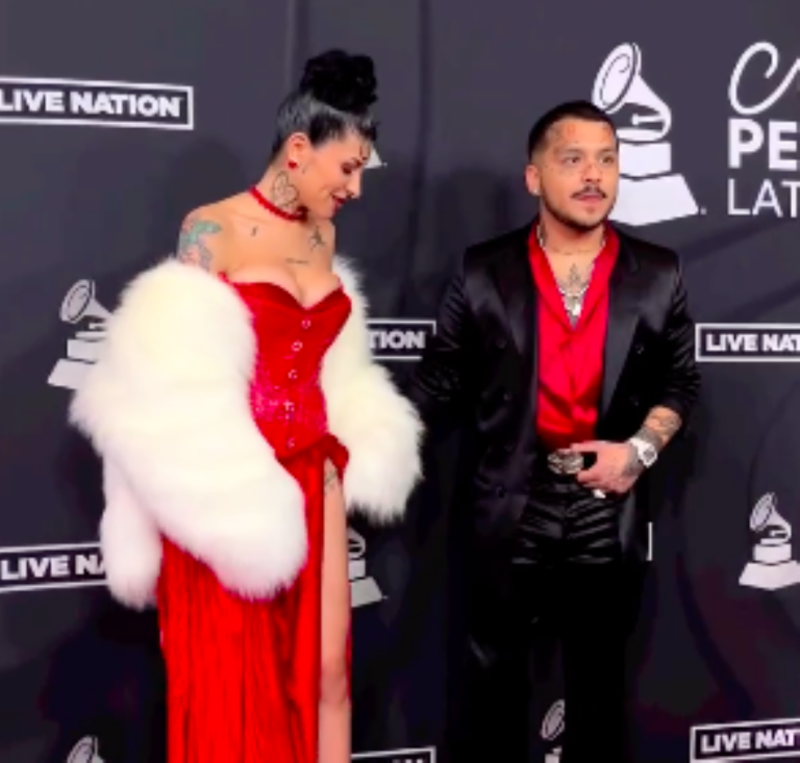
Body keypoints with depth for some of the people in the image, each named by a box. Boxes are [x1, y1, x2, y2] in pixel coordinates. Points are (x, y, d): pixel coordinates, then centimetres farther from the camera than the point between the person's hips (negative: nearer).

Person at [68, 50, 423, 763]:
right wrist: (222, 503, -9)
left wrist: (356, 451, 6)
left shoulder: (323, 233, 10)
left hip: (313, 476, 6)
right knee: (234, 690, 5)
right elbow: (183, 378, -10)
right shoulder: (211, 230, -9)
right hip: (231, 487, -6)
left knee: (326, 675, 9)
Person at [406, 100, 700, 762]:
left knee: (600, 686, 17)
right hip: (507, 513, -1)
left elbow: (681, 381, 8)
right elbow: (440, 385, -2)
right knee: (493, 683, 12)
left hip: (608, 514, 2)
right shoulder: (484, 271, -3)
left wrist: (641, 448, -8)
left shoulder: (657, 275, 1)